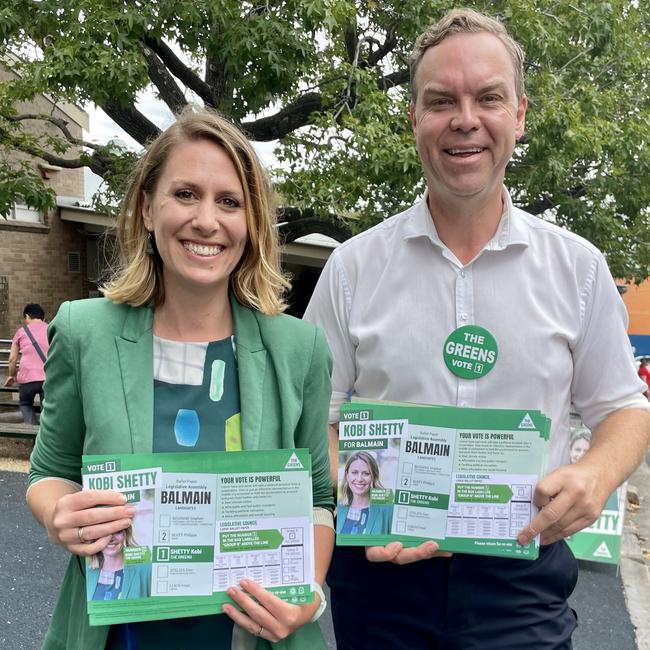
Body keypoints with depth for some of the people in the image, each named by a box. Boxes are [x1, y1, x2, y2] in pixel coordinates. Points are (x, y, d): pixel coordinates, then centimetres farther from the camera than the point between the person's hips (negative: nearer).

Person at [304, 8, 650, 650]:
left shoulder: (577, 267, -1)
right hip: (380, 568, 0)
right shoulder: (353, 266, -4)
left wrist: (596, 474, -14)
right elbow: (316, 418, 0)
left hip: (522, 578, 1)